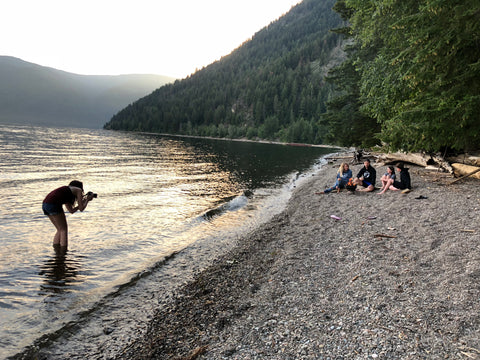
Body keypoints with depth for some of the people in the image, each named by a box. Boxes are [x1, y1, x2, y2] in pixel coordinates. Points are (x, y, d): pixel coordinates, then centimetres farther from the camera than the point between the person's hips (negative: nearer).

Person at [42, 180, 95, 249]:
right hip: (53, 204, -8)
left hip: (45, 204, 8)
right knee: (64, 229, 5)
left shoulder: (66, 192, 32)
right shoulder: (78, 190, 12)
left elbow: (71, 211, 35)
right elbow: (81, 209, 9)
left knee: (60, 230, 19)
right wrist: (87, 200, 24)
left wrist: (83, 201, 40)